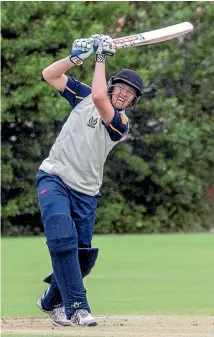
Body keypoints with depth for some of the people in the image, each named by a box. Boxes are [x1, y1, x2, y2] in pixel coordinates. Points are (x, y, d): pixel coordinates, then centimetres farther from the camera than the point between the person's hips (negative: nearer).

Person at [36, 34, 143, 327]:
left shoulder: (121, 124, -5)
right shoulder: (83, 96, 5)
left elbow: (99, 98, -24)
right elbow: (49, 75, 3)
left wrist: (102, 59, -16)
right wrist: (77, 57, -9)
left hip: (85, 193, 1)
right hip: (54, 179, -1)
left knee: (82, 253, 1)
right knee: (63, 238, -23)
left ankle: (52, 301, 26)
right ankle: (77, 306, -25)